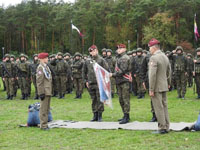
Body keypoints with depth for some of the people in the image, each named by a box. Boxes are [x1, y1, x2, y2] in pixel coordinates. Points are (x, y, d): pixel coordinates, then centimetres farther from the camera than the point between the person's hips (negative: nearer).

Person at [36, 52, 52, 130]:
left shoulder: (46, 66, 15)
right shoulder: (40, 68, -14)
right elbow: (39, 82, -18)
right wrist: (41, 93, -20)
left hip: (48, 91, 10)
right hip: (45, 92, -10)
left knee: (47, 109, 15)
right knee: (43, 109, -4)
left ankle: (44, 123, 23)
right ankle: (43, 125, 1)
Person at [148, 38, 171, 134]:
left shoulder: (154, 58, -16)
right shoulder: (165, 57, 11)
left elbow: (152, 75, -21)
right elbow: (169, 72, 19)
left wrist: (151, 89, -18)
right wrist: (168, 83, 33)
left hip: (157, 87, -8)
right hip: (164, 86, 9)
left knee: (159, 108, -3)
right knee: (164, 106, 13)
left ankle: (162, 128, 1)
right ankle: (166, 127, 18)